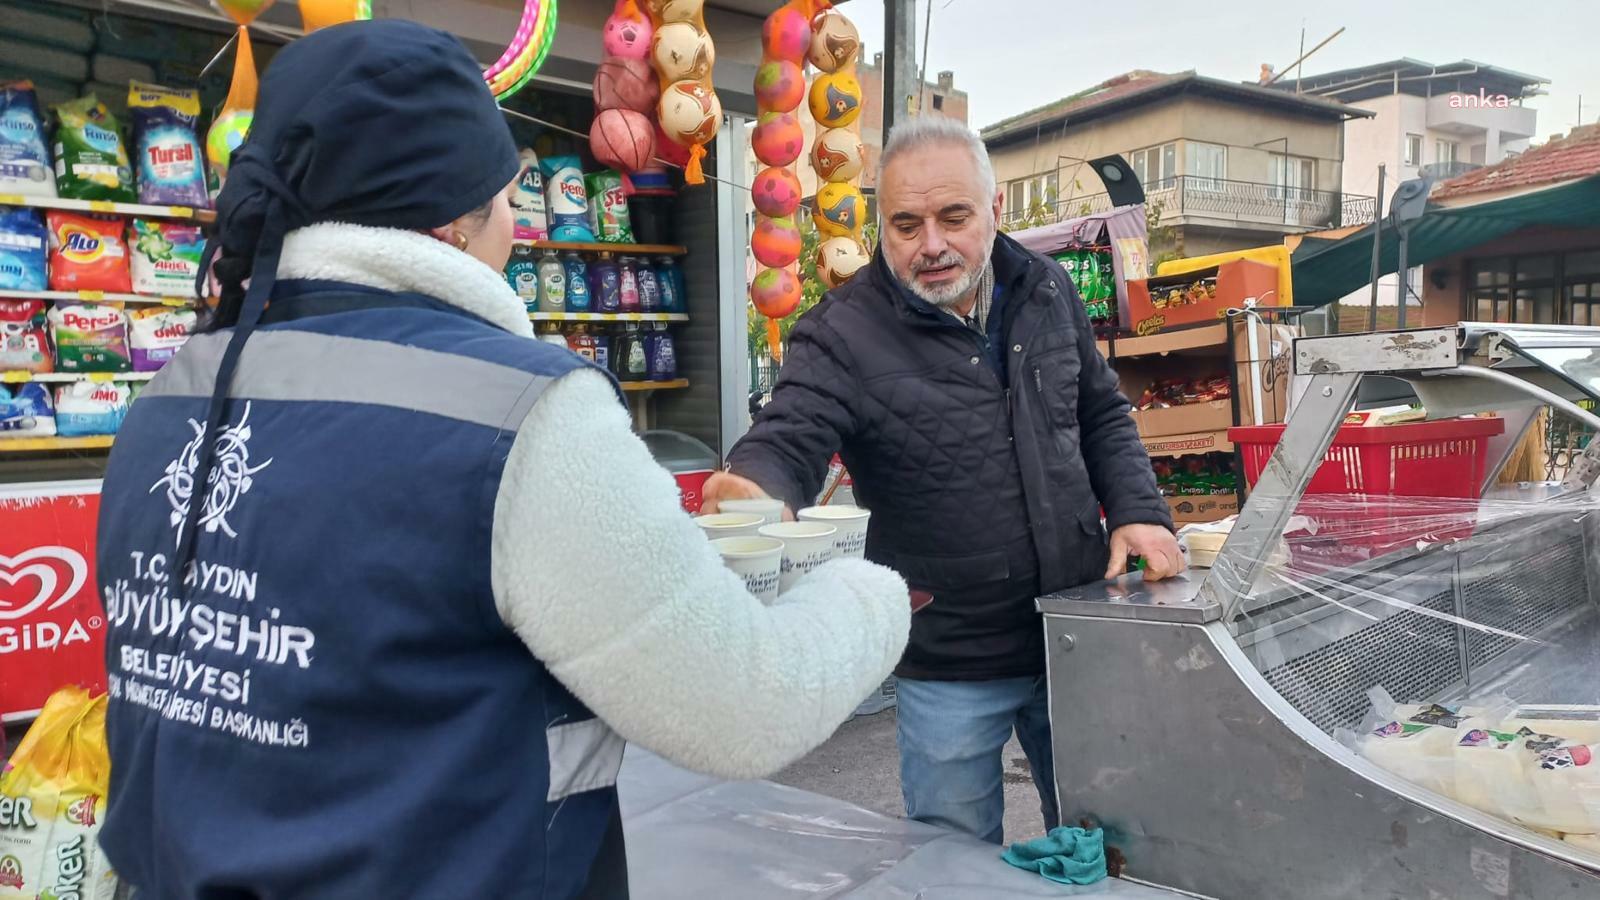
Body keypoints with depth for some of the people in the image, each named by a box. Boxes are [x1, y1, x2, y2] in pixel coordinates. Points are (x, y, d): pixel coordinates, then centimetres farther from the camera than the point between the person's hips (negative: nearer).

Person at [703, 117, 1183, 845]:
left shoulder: (1046, 292, 2)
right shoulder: (842, 333, -15)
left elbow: (1100, 417, 12)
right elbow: (788, 440, -26)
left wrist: (1137, 510, -3)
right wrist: (757, 490, -49)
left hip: (1079, 635, 4)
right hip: (949, 670, -4)